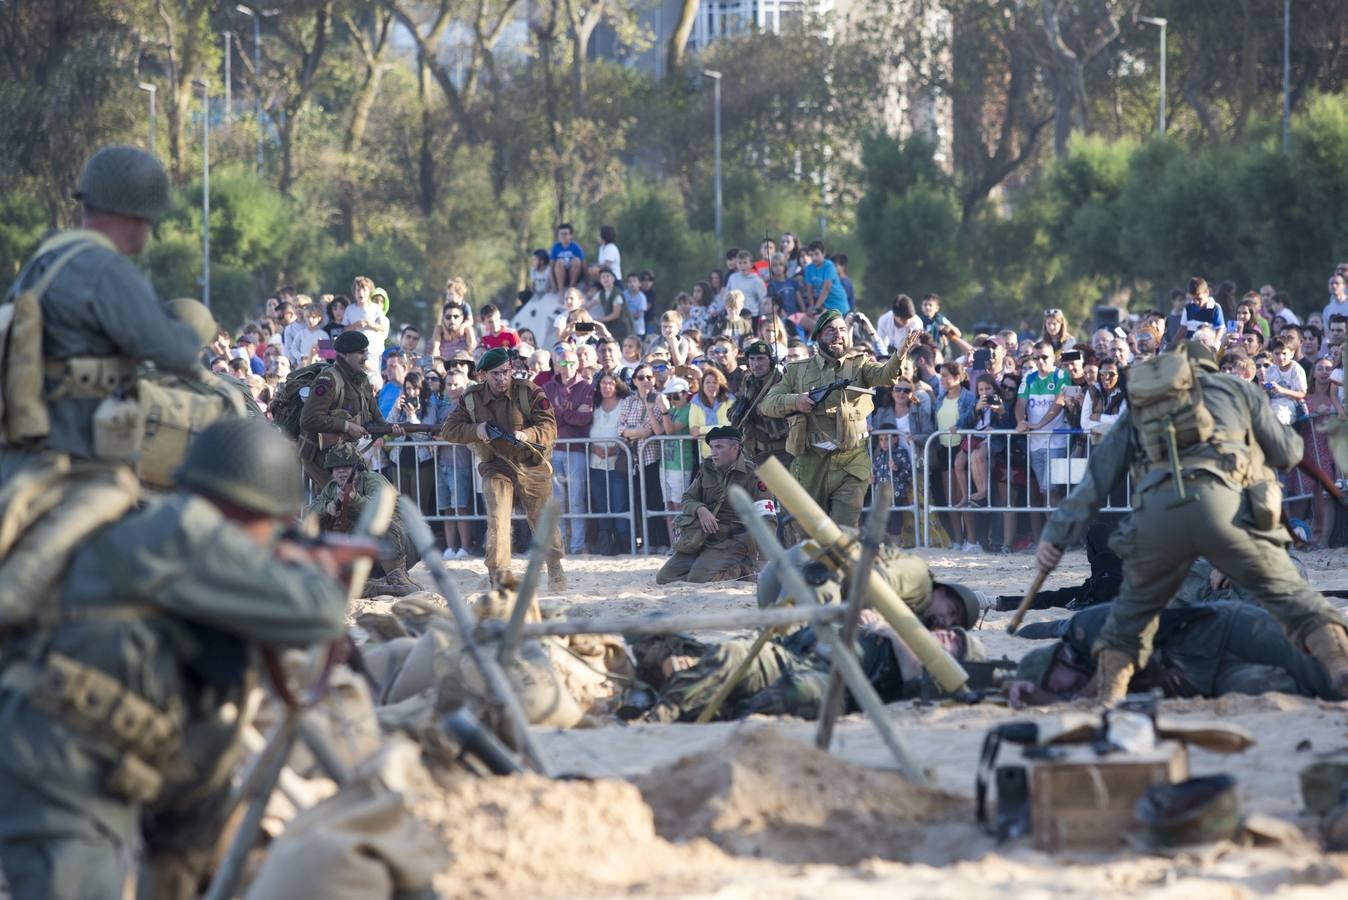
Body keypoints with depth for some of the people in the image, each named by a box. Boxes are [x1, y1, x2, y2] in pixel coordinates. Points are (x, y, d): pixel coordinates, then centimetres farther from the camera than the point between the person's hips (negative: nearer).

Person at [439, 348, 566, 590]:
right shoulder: (472, 398, -4)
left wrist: (528, 435, -36)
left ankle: (555, 570, 25)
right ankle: (500, 574, -16)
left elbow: (549, 427, -16)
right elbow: (448, 430, -3)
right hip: (496, 467, 0)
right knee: (497, 520, -17)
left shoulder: (529, 392, -11)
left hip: (532, 466, 0)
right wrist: (475, 431, -21)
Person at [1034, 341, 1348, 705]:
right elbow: (1287, 452, 30)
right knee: (1289, 594, 4)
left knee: (1134, 610, 22)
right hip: (1223, 505, -2)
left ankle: (1109, 696, 9)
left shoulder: (1137, 410, 34)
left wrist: (1055, 536, 28)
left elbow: (1094, 479, 29)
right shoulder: (1233, 387, 29)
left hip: (1155, 511, 2)